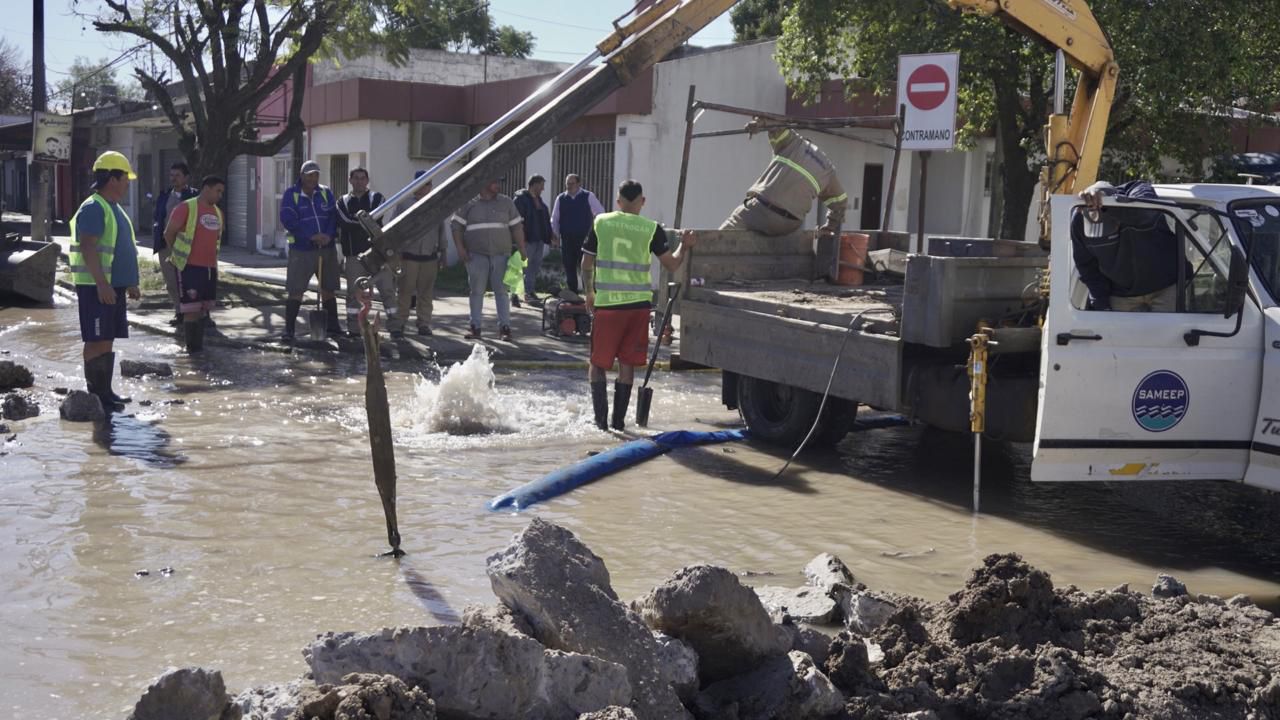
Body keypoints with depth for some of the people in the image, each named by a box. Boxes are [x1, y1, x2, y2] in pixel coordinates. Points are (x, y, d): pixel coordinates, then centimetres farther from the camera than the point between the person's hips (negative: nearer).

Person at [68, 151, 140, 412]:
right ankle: (96, 396, -5)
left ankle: (106, 392, 19)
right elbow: (88, 248, -21)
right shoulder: (93, 208, -13)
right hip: (97, 287, -10)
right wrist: (101, 283, -26)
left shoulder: (114, 209, 18)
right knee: (98, 341, -8)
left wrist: (130, 283, 24)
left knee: (108, 340, 12)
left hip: (114, 285, 10)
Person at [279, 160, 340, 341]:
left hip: (327, 249, 4)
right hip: (301, 250, -4)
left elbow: (333, 216, 2)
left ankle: (332, 325, 26)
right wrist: (311, 236, -21)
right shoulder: (291, 194, -3)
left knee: (328, 289, 13)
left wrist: (328, 235, -18)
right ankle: (289, 329, -3)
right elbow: (288, 219, -13)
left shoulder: (326, 193, 8)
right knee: (295, 291, -7)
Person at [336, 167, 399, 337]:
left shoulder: (376, 197, 8)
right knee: (353, 292, 3)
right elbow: (344, 222, -8)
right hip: (354, 254, 2)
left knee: (387, 289, -4)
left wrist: (355, 221, -16)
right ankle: (354, 328, 12)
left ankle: (396, 326, 1)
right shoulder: (343, 202, 12)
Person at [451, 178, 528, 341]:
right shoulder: (469, 204, 4)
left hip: (501, 255, 1)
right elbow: (457, 225, 4)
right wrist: (460, 248, -7)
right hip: (476, 255, -1)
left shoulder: (506, 203, 10)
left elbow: (517, 227, 9)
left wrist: (522, 250, 1)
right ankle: (475, 327, 10)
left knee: (501, 291, -1)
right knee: (477, 291, 3)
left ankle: (505, 327, 3)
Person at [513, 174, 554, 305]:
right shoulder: (520, 199, -9)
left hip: (539, 239, 8)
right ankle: (528, 293, -5)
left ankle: (532, 291, 16)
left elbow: (545, 220, 23)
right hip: (527, 239, -8)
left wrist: (550, 236, 20)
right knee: (527, 266, -6)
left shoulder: (539, 200, 18)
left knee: (536, 266, 10)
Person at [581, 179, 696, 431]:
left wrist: (589, 293, 18)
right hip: (638, 304, 0)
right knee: (627, 364, 9)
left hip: (606, 303, 0)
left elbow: (587, 264, 3)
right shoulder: (651, 229, -2)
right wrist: (684, 247, 17)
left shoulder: (600, 223, 0)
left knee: (598, 363, 10)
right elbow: (672, 264, -2)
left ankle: (600, 419, 3)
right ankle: (619, 420, 10)